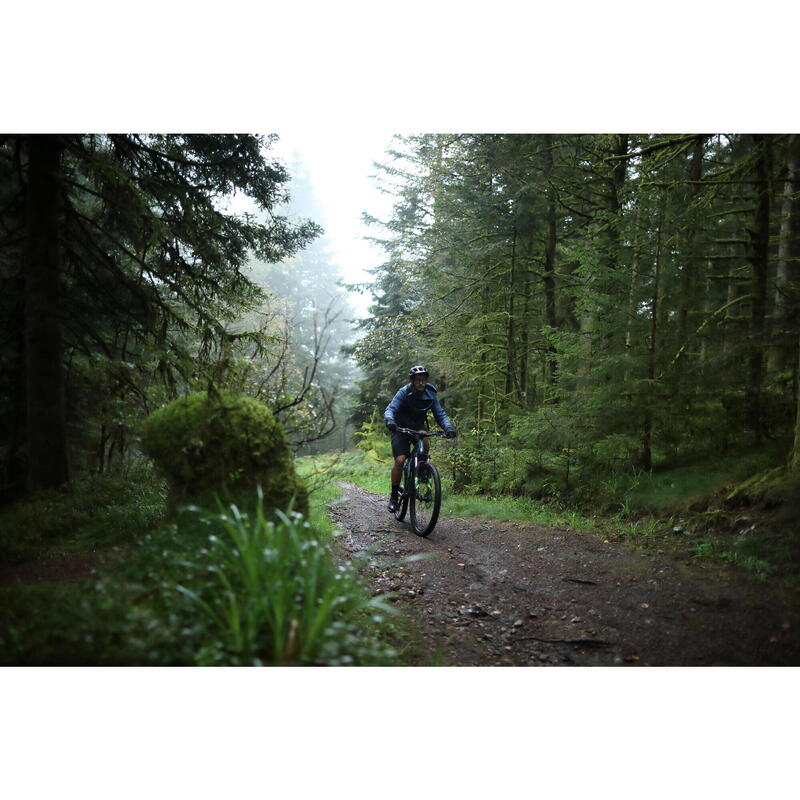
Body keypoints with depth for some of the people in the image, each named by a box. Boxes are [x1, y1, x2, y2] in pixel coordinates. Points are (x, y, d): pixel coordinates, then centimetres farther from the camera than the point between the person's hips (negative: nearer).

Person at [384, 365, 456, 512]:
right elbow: (390, 409, -30)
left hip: (418, 426, 2)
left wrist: (448, 428, -31)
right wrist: (389, 421, -53)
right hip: (401, 428, -2)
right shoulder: (404, 392, -20)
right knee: (400, 460, -17)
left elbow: (440, 414, -11)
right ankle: (394, 494, 0)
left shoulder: (430, 394, -11)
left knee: (424, 439, -34)